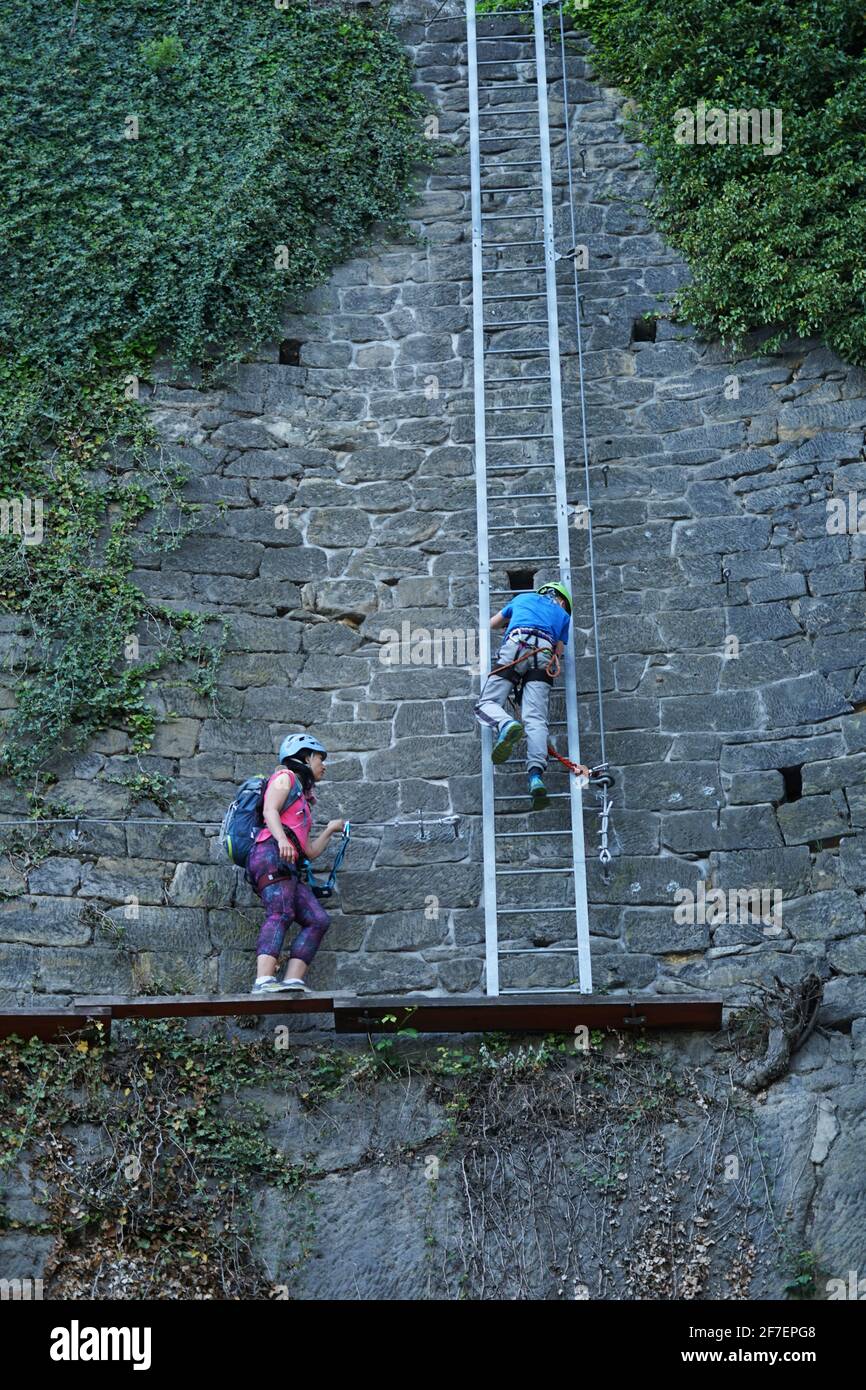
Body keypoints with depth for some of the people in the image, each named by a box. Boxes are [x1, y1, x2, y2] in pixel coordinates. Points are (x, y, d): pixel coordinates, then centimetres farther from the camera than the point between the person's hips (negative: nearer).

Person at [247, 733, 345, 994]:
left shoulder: (303, 799, 37)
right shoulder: (285, 777, 13)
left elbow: (310, 852, 32)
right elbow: (270, 811, -8)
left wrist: (330, 829, 45)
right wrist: (281, 839, -26)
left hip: (288, 868, 9)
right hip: (270, 854, -9)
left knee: (318, 920, -6)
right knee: (281, 914, -27)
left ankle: (292, 982, -20)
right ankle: (264, 982, -43)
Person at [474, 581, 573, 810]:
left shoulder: (523, 598, 35)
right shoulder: (562, 614, 33)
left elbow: (492, 624, 45)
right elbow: (559, 651, 24)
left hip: (516, 645, -1)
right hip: (544, 652, 1)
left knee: (486, 703, -3)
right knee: (535, 718, -12)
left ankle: (506, 724, -39)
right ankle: (536, 775, -32)